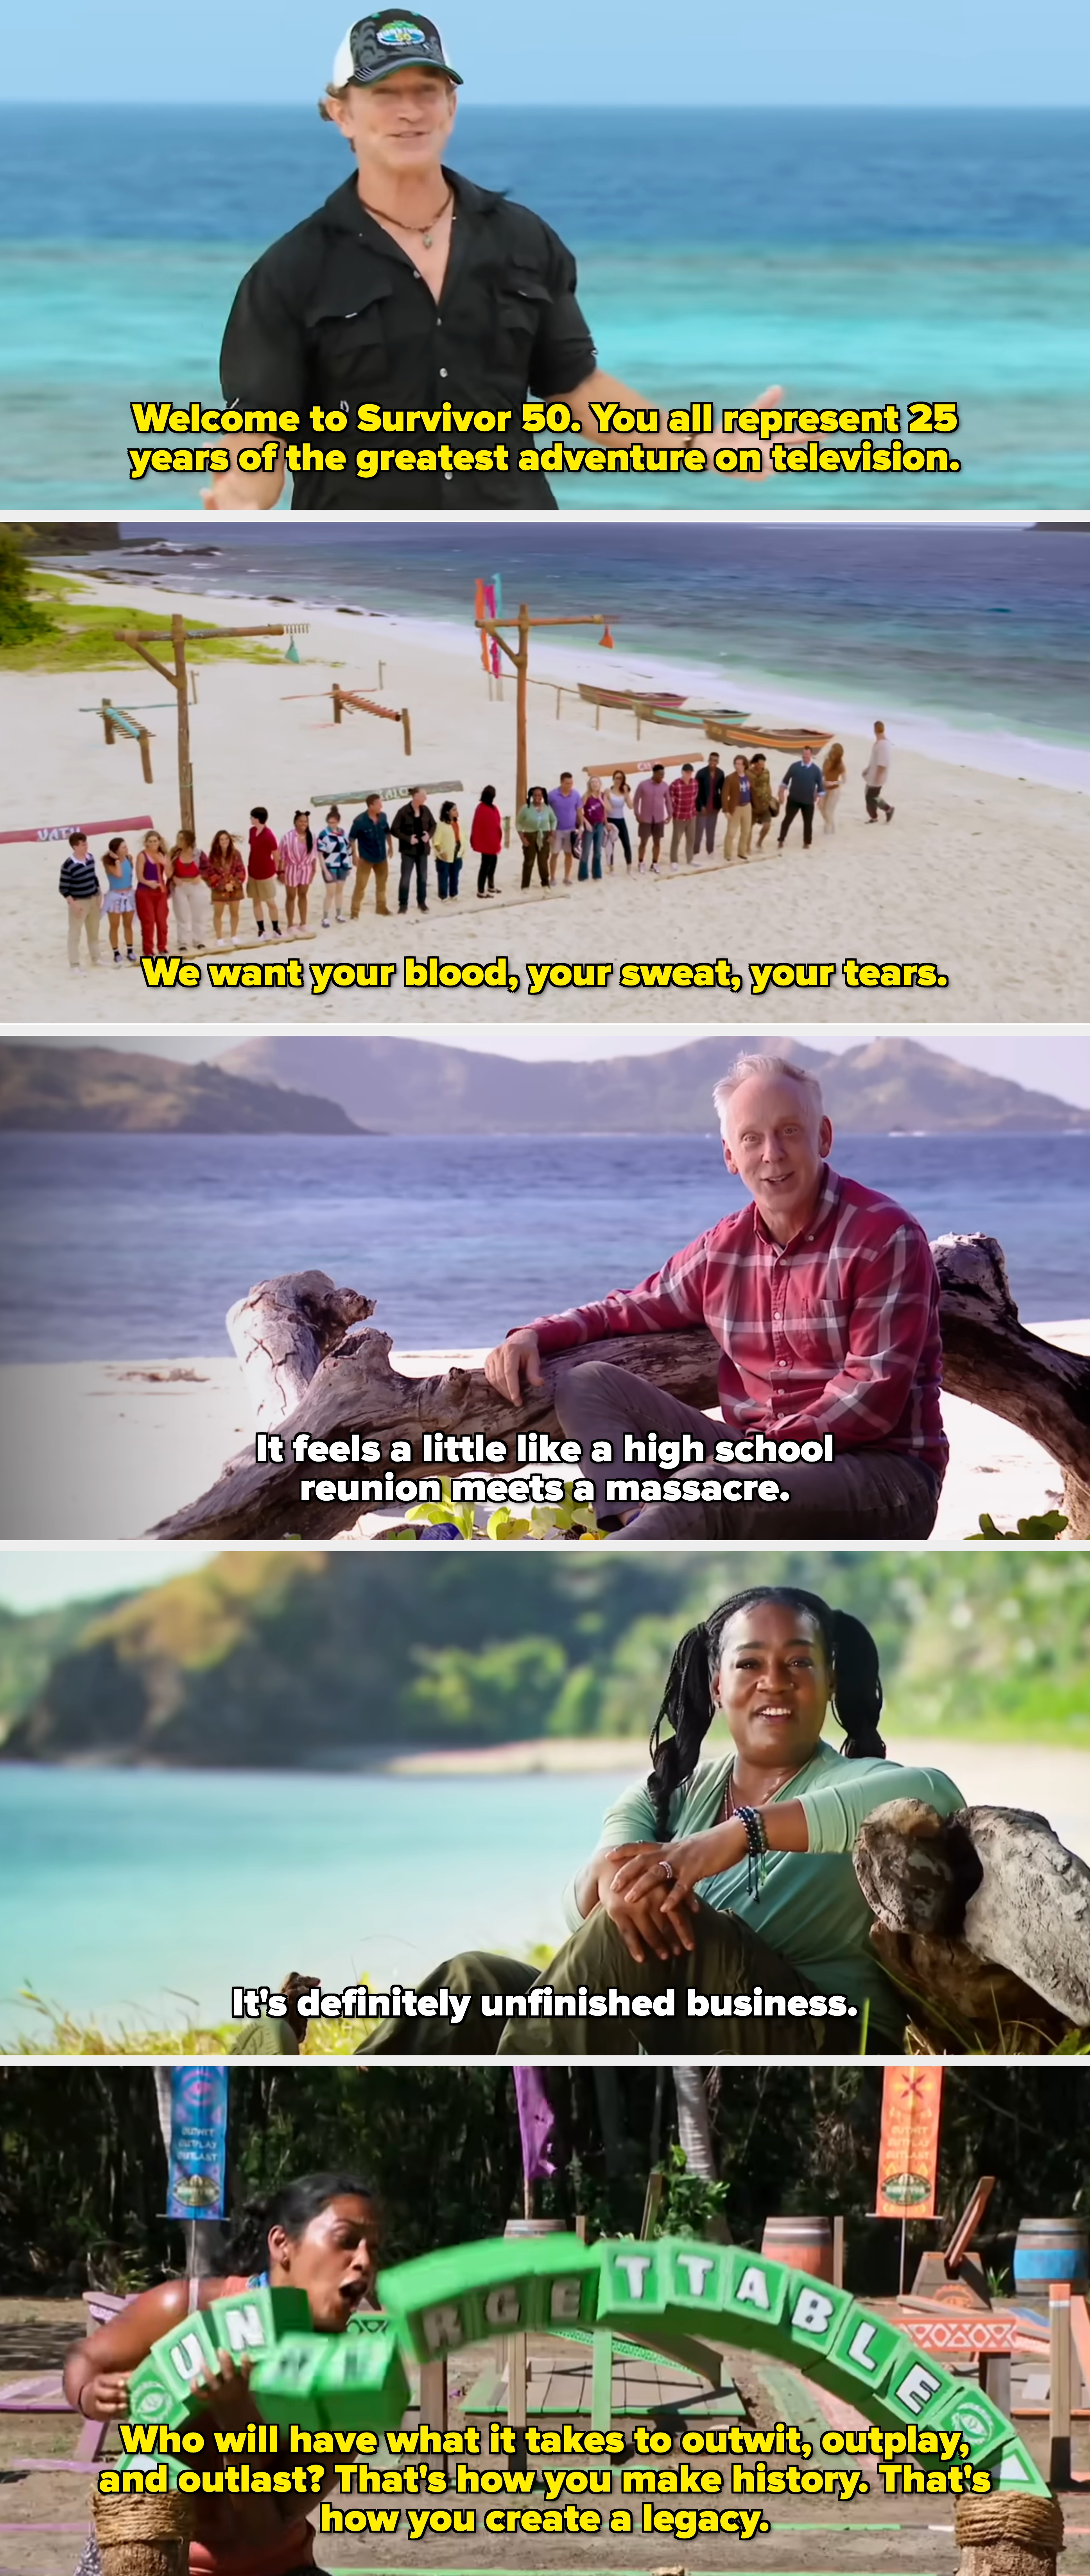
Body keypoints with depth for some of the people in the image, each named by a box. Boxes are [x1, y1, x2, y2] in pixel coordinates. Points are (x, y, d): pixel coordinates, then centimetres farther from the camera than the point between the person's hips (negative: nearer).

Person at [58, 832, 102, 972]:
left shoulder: (90, 858, 0)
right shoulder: (68, 865, -21)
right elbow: (64, 888, -17)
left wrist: (99, 895, 9)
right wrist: (73, 904, -21)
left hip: (93, 900, 7)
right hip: (79, 902, -7)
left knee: (94, 932, 20)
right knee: (75, 934, 2)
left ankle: (95, 959, 36)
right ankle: (75, 964, 8)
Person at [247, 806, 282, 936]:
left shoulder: (269, 836, -23)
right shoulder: (252, 831, 0)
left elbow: (276, 856, -12)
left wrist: (273, 871, 3)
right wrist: (250, 868, 14)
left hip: (266, 875, -7)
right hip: (253, 874, 7)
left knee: (271, 902, 6)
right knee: (256, 902, 10)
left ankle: (276, 929, 19)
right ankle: (261, 930, 17)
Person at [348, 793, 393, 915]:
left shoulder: (383, 817, -8)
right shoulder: (360, 821, -22)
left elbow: (387, 832, 10)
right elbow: (352, 838, -13)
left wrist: (390, 847, 16)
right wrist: (355, 855, -14)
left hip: (382, 857, 5)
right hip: (366, 858, -5)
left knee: (382, 883, 19)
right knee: (361, 885, -2)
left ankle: (381, 907, 36)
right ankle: (355, 912, 4)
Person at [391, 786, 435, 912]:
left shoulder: (426, 810, -1)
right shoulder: (403, 811, -15)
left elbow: (433, 825, 12)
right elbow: (394, 830, -12)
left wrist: (430, 835, -8)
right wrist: (408, 839, -20)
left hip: (423, 849, 5)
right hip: (408, 850, -5)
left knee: (423, 877, 11)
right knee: (406, 877, -1)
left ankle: (422, 902, 24)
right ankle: (403, 904, 9)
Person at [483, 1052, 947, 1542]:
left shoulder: (884, 1235, -11)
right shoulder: (726, 1247, 10)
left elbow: (874, 1396, -17)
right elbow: (634, 1308, 22)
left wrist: (762, 1448, -23)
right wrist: (536, 1335, 3)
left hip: (884, 1474, -7)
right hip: (757, 1458, 7)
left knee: (706, 1488, -36)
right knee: (587, 1384, -5)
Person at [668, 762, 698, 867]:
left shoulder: (695, 783, -3)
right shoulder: (675, 785, -21)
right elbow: (670, 799, -10)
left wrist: (693, 809, 14)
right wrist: (673, 812, -4)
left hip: (692, 816, 5)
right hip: (679, 817, -5)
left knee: (691, 839, 13)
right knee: (676, 839, 4)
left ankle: (690, 860, 28)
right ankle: (674, 862, 15)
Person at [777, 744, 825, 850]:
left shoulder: (816, 770, -5)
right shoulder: (795, 766, -4)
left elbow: (820, 786, 2)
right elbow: (785, 781, 4)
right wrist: (782, 794, 0)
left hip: (808, 802, 0)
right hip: (794, 800, 0)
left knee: (808, 822, 8)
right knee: (788, 820, 0)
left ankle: (807, 843, 21)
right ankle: (781, 841, 8)